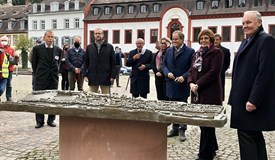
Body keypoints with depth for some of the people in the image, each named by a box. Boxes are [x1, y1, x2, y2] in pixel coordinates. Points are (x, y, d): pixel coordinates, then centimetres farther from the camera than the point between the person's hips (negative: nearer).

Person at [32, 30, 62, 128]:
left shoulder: (58, 50, 4)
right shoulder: (37, 49, -1)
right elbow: (34, 63, 7)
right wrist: (37, 74, 10)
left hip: (53, 79, 2)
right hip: (40, 79, -2)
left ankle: (51, 120, 17)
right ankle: (39, 121, 12)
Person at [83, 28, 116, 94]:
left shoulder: (109, 47, 5)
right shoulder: (89, 47, 10)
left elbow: (113, 63, 3)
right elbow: (86, 62, 11)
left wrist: (112, 76, -4)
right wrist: (85, 75, 2)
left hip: (105, 77, -2)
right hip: (92, 78, 2)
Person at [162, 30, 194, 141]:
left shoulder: (190, 51, -6)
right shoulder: (169, 51, 9)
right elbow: (164, 65, 12)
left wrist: (184, 77, -20)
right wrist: (167, 73, -7)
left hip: (182, 85, -4)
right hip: (171, 85, 5)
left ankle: (182, 130, 16)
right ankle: (175, 129, 24)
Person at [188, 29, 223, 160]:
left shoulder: (216, 52, -6)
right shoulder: (197, 53, 16)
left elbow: (214, 72, -16)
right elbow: (191, 70, 14)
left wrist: (198, 84, -17)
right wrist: (191, 83, -6)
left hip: (210, 93, -7)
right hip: (197, 93, 7)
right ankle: (211, 148, 32)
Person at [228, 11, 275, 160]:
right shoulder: (246, 41, 18)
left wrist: (253, 100, -22)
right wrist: (236, 97, 17)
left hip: (251, 101, -9)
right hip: (243, 98, 9)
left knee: (247, 136, -7)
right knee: (255, 135, 15)